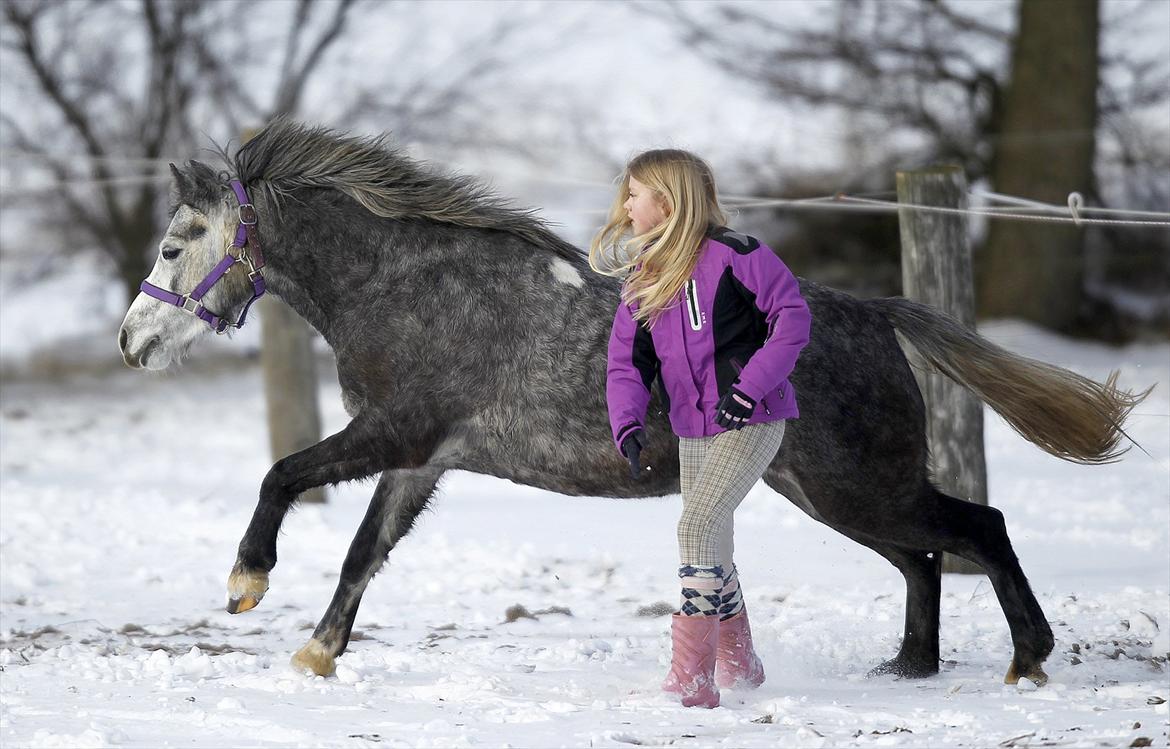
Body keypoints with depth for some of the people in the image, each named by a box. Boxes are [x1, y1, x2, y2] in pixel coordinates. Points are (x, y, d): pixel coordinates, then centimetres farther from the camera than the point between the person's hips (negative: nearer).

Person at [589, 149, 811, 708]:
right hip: (691, 431, 8)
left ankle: (691, 679, -23)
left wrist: (750, 387, -22)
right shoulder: (642, 276, 7)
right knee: (712, 554, 14)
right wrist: (628, 426, -11)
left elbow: (792, 317, -14)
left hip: (750, 423, -8)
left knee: (698, 525, -21)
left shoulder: (731, 255, -14)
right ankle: (739, 667, 33)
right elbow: (626, 360, 6)